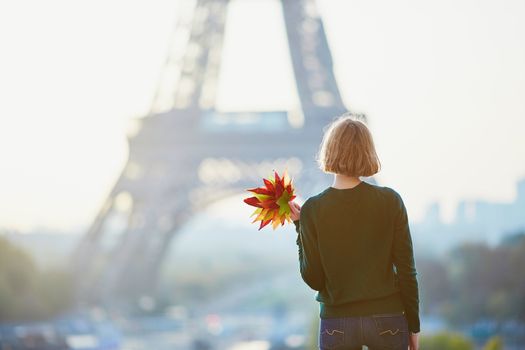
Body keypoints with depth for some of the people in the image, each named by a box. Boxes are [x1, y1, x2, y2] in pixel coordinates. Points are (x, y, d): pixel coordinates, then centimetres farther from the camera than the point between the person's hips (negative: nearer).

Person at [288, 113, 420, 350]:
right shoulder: (390, 201, -5)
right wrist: (413, 326, 7)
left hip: (336, 322, 0)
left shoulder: (312, 210, -6)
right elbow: (406, 269, -3)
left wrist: (300, 227, 5)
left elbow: (313, 279, -3)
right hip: (387, 318, 0)